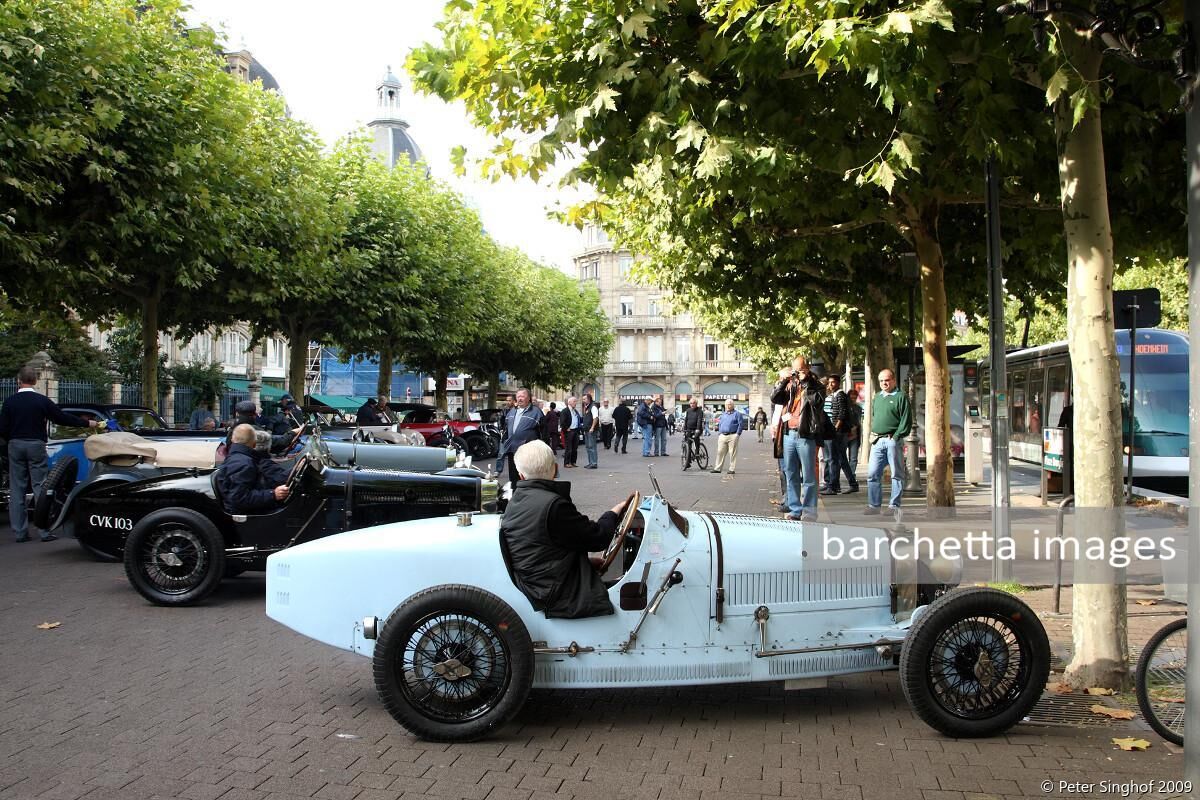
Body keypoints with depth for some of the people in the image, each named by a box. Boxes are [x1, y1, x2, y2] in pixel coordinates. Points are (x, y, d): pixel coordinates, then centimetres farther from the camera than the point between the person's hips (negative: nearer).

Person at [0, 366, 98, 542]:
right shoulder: (42, 400, -5)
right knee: (40, 487, 1)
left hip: (15, 446, 2)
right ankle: (45, 531, -3)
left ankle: (20, 532, 8)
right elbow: (62, 418, -1)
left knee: (16, 489, 7)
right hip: (36, 445, -2)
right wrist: (87, 423, 9)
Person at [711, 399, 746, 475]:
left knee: (732, 453, -4)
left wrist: (738, 434, -9)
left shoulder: (737, 414, 3)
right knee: (720, 452, 2)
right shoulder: (723, 415, 21)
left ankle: (732, 469, 1)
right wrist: (719, 433, 13)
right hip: (722, 436, 5)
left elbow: (741, 424, -3)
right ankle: (717, 468, 6)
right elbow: (719, 424, 25)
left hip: (732, 436, -5)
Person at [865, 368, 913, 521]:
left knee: (897, 475, 2)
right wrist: (872, 435, 11)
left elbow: (906, 421, -7)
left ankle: (894, 506, 7)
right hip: (877, 441, 6)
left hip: (893, 441, -6)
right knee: (872, 474, 3)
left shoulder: (900, 397, -2)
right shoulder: (877, 398, 17)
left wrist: (896, 437, -13)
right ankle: (874, 505, 10)